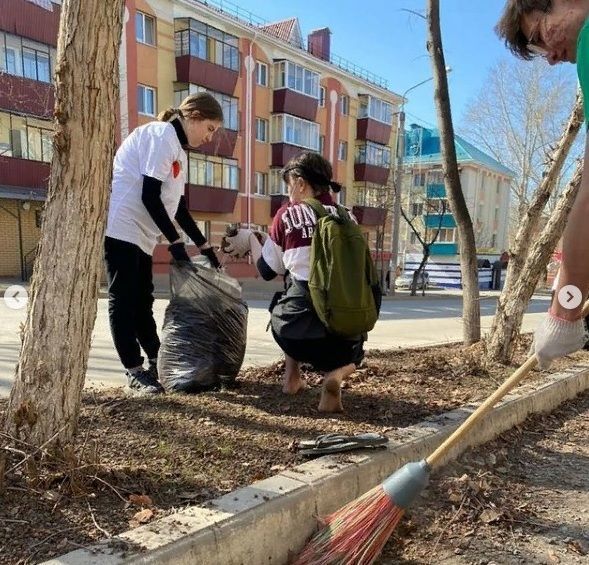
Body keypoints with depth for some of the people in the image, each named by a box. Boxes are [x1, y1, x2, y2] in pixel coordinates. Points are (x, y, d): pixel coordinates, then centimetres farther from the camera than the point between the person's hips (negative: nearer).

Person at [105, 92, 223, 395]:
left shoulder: (176, 149, 18)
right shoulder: (161, 135, -11)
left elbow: (178, 207, 19)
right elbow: (149, 196, -19)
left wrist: (205, 246, 19)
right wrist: (176, 243, -17)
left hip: (140, 234, 10)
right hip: (121, 228, -10)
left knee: (142, 302, 14)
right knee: (123, 300, -4)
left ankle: (158, 365, 23)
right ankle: (135, 373, 1)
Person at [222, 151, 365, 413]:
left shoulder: (287, 214, 3)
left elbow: (267, 270, 13)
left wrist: (251, 240, 32)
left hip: (298, 334, 0)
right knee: (351, 354, 35)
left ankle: (292, 377, 31)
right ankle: (335, 375, 1)